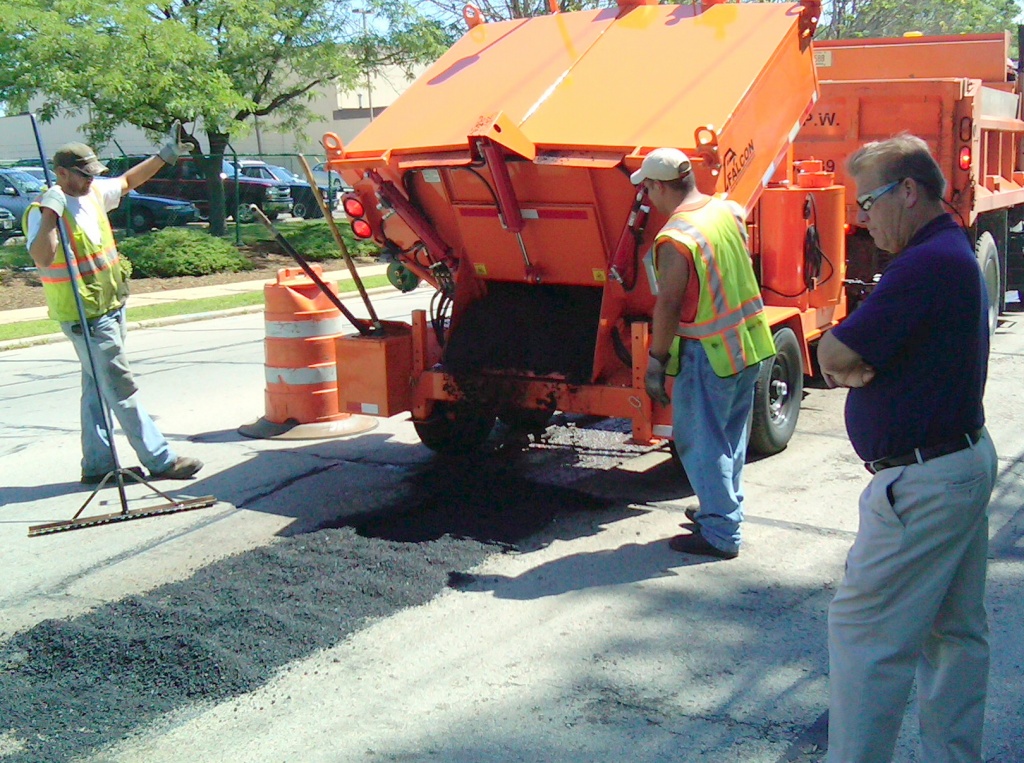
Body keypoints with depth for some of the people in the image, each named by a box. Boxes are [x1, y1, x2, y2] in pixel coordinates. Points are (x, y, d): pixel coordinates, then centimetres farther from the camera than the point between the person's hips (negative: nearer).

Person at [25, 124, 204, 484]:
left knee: (99, 389, 13)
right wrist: (50, 214, -39)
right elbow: (42, 258, -32)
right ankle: (161, 461, -1)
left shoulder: (93, 193, 8)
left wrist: (165, 155, 23)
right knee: (121, 390, -4)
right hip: (85, 316, -9)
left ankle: (97, 465, 20)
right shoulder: (43, 210, -16)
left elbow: (127, 181, 26)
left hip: (110, 307, 9)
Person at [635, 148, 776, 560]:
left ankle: (720, 532, 9)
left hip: (708, 353, -8)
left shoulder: (674, 239, -20)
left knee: (700, 441, 3)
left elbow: (668, 306, -18)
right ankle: (725, 509, 36)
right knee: (730, 434, 21)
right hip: (751, 341, 8)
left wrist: (656, 362, -11)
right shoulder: (728, 210, 4)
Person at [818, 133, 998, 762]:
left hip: (924, 484, -11)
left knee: (864, 630, -3)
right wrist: (859, 364, -5)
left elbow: (833, 354, -23)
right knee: (956, 628, 17)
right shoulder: (957, 253, 13)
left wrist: (845, 361, -3)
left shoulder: (925, 264, -22)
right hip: (967, 457, 11)